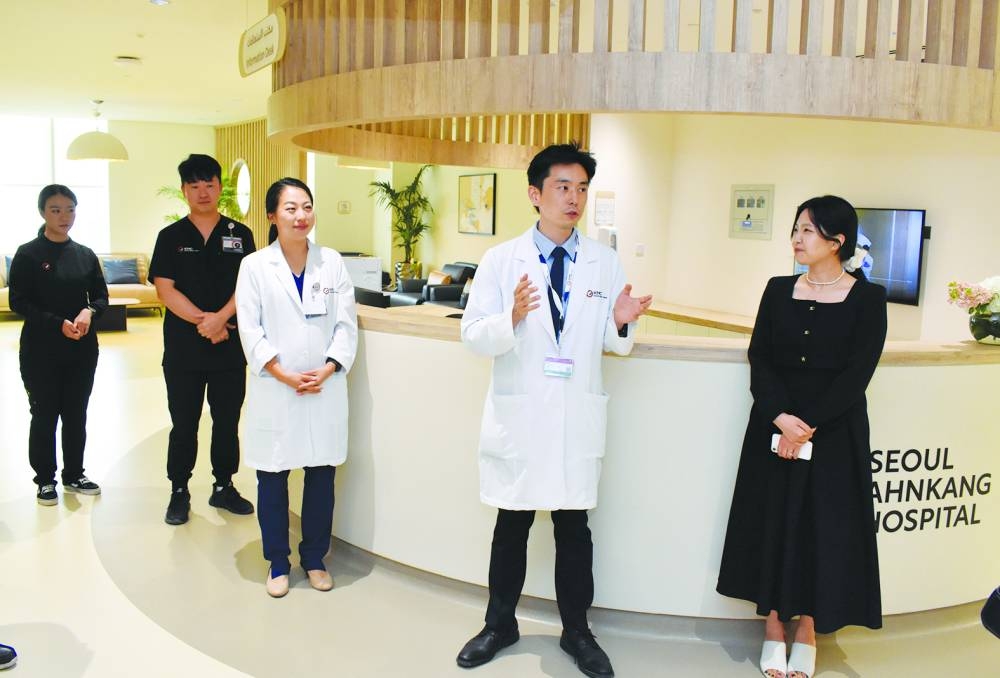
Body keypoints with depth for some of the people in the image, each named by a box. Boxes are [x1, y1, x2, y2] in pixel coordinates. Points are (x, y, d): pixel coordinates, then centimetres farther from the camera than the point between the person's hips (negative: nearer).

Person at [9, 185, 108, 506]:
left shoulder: (85, 254, 7)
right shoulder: (28, 254, -5)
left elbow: (101, 296, 10)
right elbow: (18, 302, -8)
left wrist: (89, 311, -13)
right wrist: (58, 324, -19)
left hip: (82, 347, 4)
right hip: (41, 349, -3)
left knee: (76, 414, 10)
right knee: (44, 415, 4)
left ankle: (74, 475, 24)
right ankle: (45, 479, 17)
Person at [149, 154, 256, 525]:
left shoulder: (240, 234, 6)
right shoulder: (171, 237, 3)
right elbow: (165, 289, -5)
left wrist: (219, 319, -17)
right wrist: (203, 321, -15)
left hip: (230, 345, 1)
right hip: (183, 346, -1)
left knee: (227, 421, 9)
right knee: (184, 423, 6)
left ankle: (223, 487, 23)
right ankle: (179, 491, 19)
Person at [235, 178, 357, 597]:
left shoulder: (332, 262, 4)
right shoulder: (255, 266, 0)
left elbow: (346, 325, 1)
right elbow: (250, 331, -5)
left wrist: (326, 371, -12)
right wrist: (285, 376, -13)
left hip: (326, 389, 2)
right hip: (274, 390, -1)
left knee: (321, 477, 9)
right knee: (272, 480, 7)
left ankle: (314, 558, 27)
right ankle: (278, 563, 24)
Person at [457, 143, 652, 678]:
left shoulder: (605, 263, 3)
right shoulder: (502, 261, -2)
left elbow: (612, 344, 6)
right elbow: (474, 337, -7)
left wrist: (621, 323, -16)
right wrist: (512, 318, -25)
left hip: (577, 418, 1)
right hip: (519, 415, -1)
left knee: (574, 528, 11)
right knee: (511, 526, 13)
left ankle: (576, 630, 31)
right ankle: (500, 625, 34)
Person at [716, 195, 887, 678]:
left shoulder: (867, 298, -4)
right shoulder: (778, 290, 5)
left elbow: (856, 375, -10)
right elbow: (760, 360, -2)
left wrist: (807, 425, -16)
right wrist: (781, 417, -16)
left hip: (834, 432, -2)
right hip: (773, 427, 3)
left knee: (823, 527, 4)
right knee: (772, 521, 6)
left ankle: (807, 632, 21)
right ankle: (773, 629, 19)